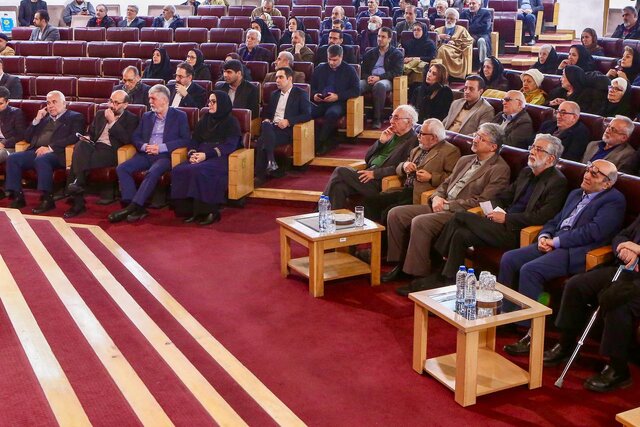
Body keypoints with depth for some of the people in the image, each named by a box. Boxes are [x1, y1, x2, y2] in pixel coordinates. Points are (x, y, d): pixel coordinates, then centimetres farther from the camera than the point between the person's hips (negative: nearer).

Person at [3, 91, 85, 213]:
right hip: (36, 151, 6)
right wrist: (37, 120, 11)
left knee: (41, 159, -36)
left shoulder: (75, 117, 10)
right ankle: (18, 197, -14)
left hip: (56, 153, -6)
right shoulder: (44, 117, 28)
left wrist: (50, 147, -17)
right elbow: (27, 137, 25)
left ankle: (47, 199, -31)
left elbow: (74, 137, -8)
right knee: (12, 158, -17)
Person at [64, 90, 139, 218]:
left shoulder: (131, 119, 8)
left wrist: (112, 122, -6)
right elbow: (90, 132, 29)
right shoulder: (101, 114, 25)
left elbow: (126, 140, -7)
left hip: (110, 151, -5)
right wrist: (87, 138, 5)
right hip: (94, 146, 5)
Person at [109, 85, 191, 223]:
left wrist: (161, 147, -13)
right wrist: (144, 146, -6)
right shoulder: (146, 116, 21)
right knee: (121, 168, -19)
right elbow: (135, 137, 19)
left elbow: (185, 139, -4)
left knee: (152, 173, -36)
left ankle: (132, 207, -33)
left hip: (165, 155, -5)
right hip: (145, 154, 5)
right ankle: (136, 208, -26)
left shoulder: (179, 116, 6)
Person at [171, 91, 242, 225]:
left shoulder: (231, 121, 5)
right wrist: (192, 153, -5)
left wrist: (206, 154, -18)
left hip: (219, 158, -6)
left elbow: (230, 145, -8)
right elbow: (195, 139, 19)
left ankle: (208, 212, -26)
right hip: (201, 156, 6)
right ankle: (191, 210, -21)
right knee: (178, 170, -24)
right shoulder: (206, 119, 24)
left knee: (198, 171, -36)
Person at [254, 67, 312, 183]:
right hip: (272, 127, 5)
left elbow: (307, 115, -4)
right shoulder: (274, 94, 26)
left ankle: (260, 174, -27)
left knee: (261, 142, -32)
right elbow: (266, 112, 29)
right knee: (266, 125, -34)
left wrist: (289, 121, -16)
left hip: (287, 130, -5)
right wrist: (266, 119, 4)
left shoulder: (300, 94, 6)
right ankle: (271, 162, -38)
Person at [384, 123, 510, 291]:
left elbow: (481, 201, -15)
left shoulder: (500, 169, -6)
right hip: (441, 207, 9)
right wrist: (437, 197, 1)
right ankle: (401, 265, 4)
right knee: (395, 214, -5)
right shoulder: (465, 160, 21)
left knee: (420, 222, -31)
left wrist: (447, 205, -14)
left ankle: (421, 278, -22)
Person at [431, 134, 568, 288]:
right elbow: (503, 196, 24)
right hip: (504, 223, 8)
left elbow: (542, 217, -18)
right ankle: (447, 279, -7)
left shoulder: (558, 182, -8)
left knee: (460, 216, -15)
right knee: (460, 234, -15)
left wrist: (506, 218, -16)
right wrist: (495, 210, 0)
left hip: (516, 234, -8)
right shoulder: (526, 172, 18)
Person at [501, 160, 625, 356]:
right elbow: (555, 221, 25)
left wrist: (556, 241, -14)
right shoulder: (576, 194, 24)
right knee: (509, 259, -8)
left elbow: (593, 232, -15)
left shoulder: (614, 200, -3)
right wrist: (544, 237, 2)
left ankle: (531, 334, -22)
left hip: (579, 252, -9)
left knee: (530, 270, -28)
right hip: (553, 244, 9)